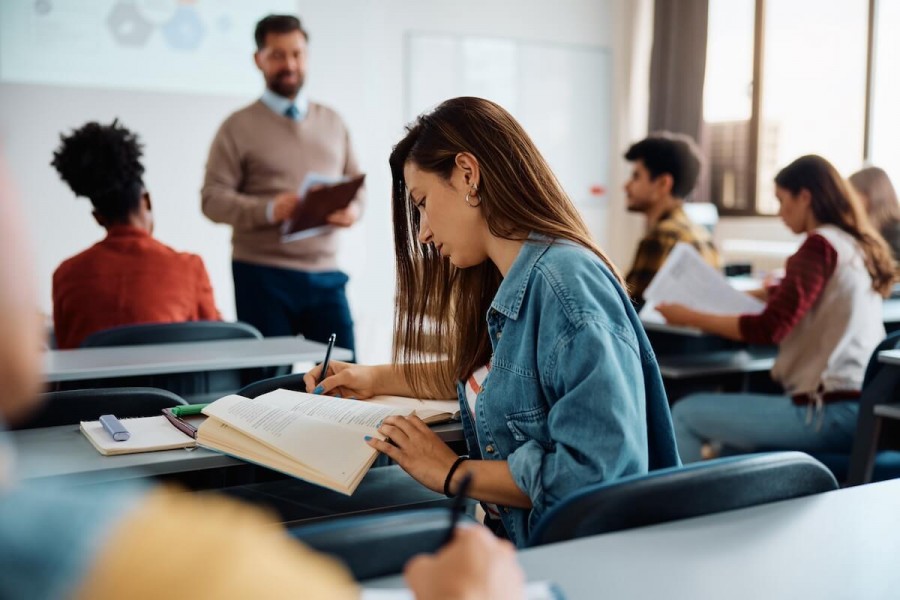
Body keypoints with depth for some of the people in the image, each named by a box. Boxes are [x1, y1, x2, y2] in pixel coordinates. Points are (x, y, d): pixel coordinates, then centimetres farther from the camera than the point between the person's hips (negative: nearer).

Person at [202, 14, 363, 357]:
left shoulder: (332, 122, 14)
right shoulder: (239, 127, 1)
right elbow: (213, 199, -5)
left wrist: (353, 209, -7)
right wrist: (268, 210, -22)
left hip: (325, 275, 3)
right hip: (262, 275, -3)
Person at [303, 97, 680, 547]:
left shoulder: (564, 283, -21)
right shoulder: (509, 285, 8)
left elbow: (600, 469, -26)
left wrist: (452, 473, -16)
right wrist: (374, 379, 22)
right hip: (517, 544, 8)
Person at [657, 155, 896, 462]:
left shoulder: (821, 244, -11)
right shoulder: (859, 246, 15)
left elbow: (769, 328, -18)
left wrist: (690, 318, -9)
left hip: (830, 411, -10)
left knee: (686, 413, -3)